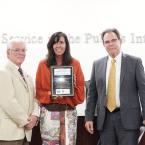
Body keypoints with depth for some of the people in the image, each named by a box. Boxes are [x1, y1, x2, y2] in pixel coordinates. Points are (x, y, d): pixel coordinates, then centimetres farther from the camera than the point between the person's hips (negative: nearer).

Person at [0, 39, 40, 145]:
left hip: (25, 131, 7)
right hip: (9, 132, -7)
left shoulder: (27, 76, 19)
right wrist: (25, 121, -13)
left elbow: (34, 99, 14)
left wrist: (34, 116, -5)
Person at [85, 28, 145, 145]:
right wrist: (89, 117, 6)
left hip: (128, 118, -2)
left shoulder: (134, 62, 1)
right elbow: (92, 92, 11)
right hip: (105, 119, 3)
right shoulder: (97, 64, 10)